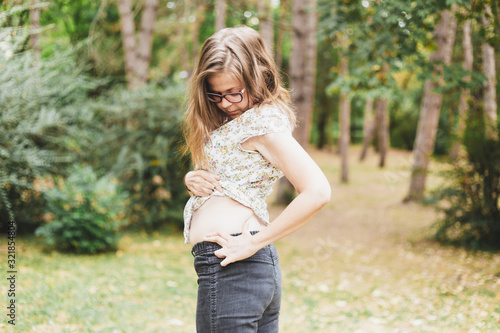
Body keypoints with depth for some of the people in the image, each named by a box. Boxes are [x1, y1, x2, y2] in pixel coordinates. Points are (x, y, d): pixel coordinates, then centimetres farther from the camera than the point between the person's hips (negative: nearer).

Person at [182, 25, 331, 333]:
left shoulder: (263, 120, -14)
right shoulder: (235, 118, 15)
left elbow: (318, 192, -24)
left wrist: (254, 242, -21)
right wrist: (192, 178, 0)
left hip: (231, 270, -9)